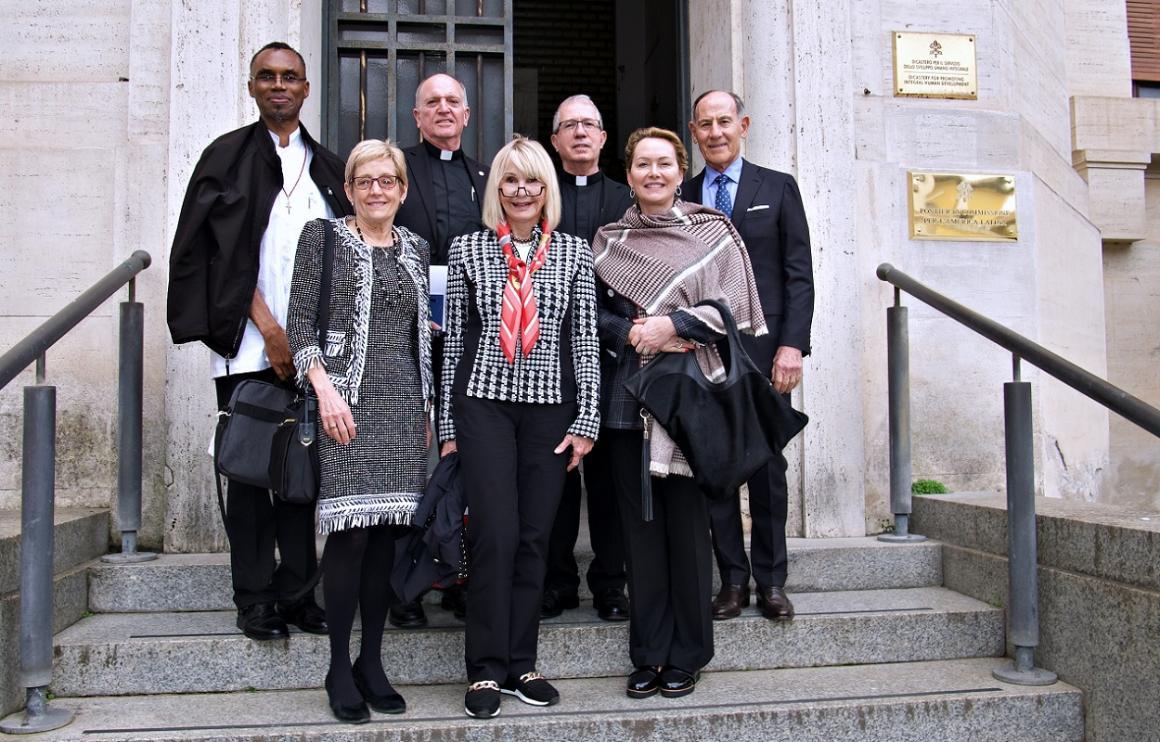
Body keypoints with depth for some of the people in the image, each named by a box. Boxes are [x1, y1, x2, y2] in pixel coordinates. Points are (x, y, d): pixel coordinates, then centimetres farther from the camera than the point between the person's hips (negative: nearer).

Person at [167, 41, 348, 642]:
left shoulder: (328, 169, 17)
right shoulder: (227, 157, 6)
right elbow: (220, 253, -3)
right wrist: (269, 327, -11)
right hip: (250, 345, -3)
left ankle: (295, 591, 12)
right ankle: (254, 598, 8)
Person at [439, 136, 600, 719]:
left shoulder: (573, 252, 8)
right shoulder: (467, 249, 6)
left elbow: (585, 339, 6)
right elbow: (454, 338, 6)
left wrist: (587, 420, -1)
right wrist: (447, 426, 3)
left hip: (551, 407, 1)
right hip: (483, 403, -1)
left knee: (534, 538, 5)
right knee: (495, 535, -5)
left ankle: (520, 664, 18)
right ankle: (486, 670, 8)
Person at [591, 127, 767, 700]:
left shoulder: (713, 232, 6)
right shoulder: (608, 240, 12)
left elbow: (733, 308, -1)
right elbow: (591, 313, 8)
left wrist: (673, 324, -13)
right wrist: (633, 334, -10)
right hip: (626, 395, 2)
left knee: (686, 522, 1)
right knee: (640, 524, 5)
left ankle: (686, 655, 14)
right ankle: (648, 654, 16)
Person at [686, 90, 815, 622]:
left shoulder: (778, 188, 8)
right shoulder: (681, 198, 12)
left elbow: (798, 272, 2)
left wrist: (792, 343, -9)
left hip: (763, 347, -1)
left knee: (767, 463, 2)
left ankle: (771, 581, 13)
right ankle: (732, 579, 14)